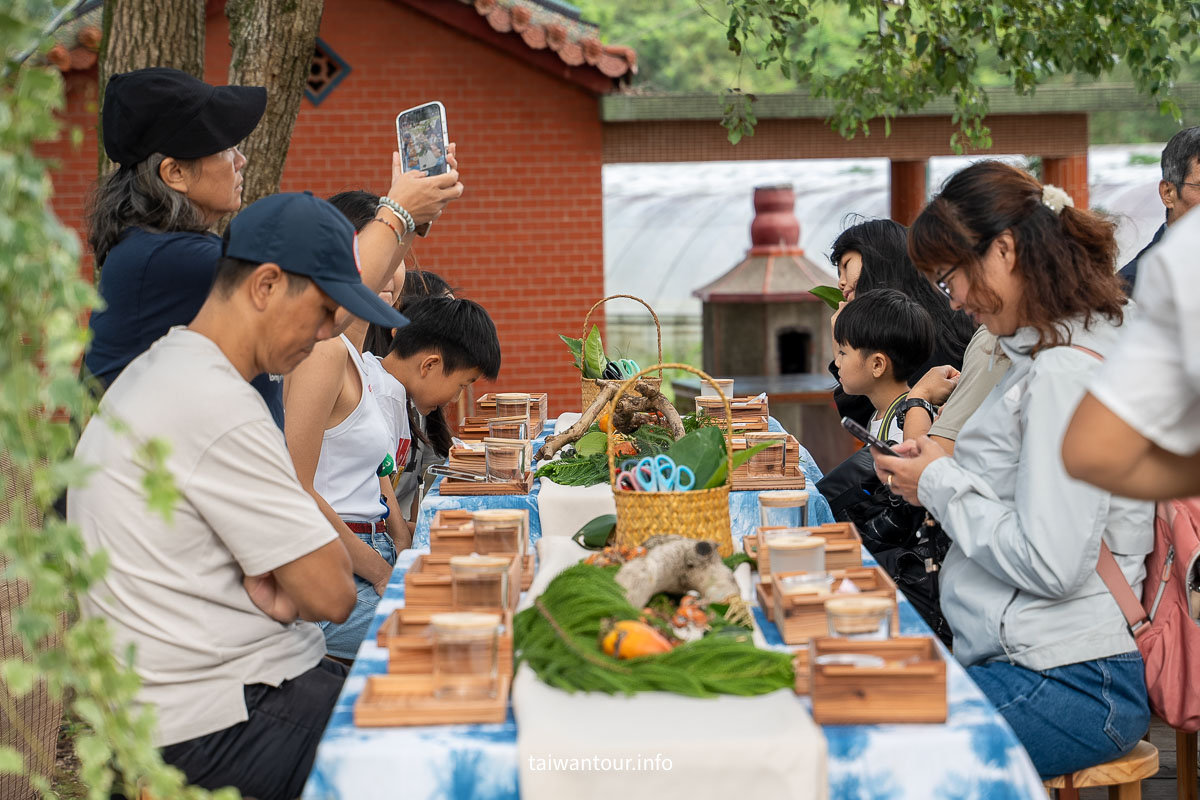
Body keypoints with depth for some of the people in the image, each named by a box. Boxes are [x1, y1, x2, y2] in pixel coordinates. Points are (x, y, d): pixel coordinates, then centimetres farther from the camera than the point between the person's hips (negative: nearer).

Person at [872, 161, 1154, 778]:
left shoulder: (1066, 371, -16)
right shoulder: (1046, 356, 16)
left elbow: (1050, 564, -22)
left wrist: (941, 484, -8)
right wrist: (944, 471, 9)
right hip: (1020, 661, 10)